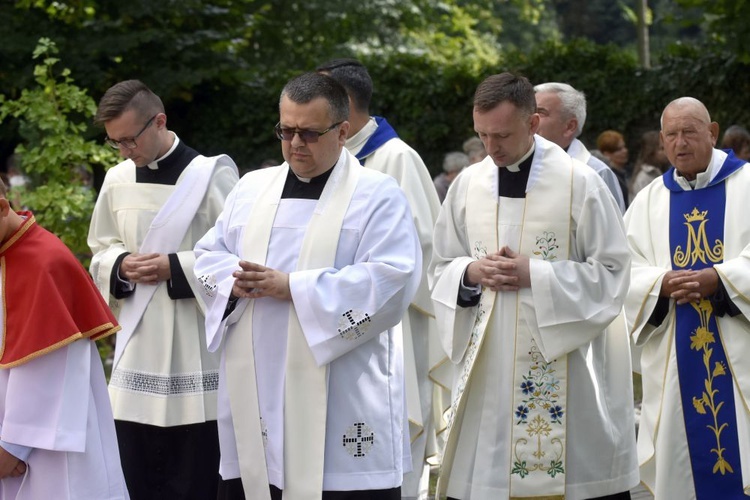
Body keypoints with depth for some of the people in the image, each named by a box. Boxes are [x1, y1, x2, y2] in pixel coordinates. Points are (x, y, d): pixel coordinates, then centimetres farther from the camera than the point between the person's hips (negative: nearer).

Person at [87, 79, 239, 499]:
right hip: (138, 351, 5)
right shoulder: (117, 180, 7)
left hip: (196, 355, -5)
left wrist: (175, 268, -17)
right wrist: (122, 265, -5)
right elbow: (100, 252, 17)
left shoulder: (212, 175, -10)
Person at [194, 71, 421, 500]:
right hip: (255, 393, 5)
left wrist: (292, 287, -18)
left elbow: (391, 281, -14)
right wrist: (235, 282, -9)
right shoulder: (252, 189, 15)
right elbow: (208, 256, 17)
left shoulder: (378, 196, -2)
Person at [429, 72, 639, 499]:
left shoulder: (579, 183, -6)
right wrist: (470, 273, -9)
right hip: (487, 368, 3)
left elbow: (613, 273, -6)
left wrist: (535, 276, -15)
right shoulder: (468, 185, 6)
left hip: (564, 374, -3)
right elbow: (441, 271, 14)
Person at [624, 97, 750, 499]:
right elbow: (625, 270, 5)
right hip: (674, 357, 3)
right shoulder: (649, 201, 12)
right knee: (681, 456, 4)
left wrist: (717, 278, -19)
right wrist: (662, 284, -14)